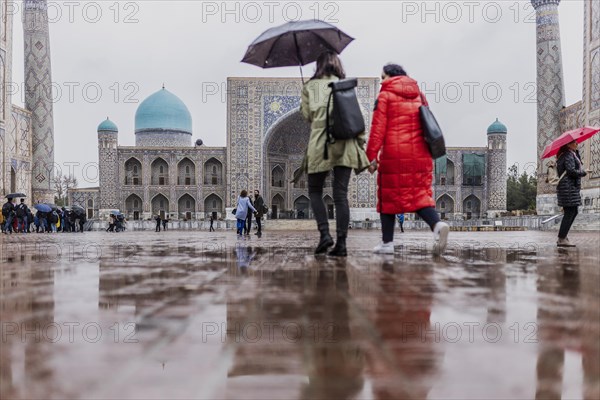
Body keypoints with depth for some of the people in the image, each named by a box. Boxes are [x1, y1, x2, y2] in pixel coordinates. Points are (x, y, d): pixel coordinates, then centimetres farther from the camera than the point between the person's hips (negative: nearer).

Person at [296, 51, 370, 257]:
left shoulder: (310, 86, 8)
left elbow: (307, 114, 4)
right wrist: (361, 143, 7)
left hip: (320, 144, -2)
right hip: (345, 144, 2)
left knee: (315, 191, 12)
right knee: (341, 195, 2)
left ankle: (324, 234, -5)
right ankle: (341, 243, -2)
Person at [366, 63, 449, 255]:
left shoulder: (385, 95, 0)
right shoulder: (419, 94, 17)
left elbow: (378, 129, -8)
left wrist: (371, 156, -8)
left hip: (394, 155, -5)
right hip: (420, 155, 5)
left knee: (389, 196, 5)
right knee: (420, 193, 8)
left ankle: (387, 243, 8)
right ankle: (437, 224, -20)